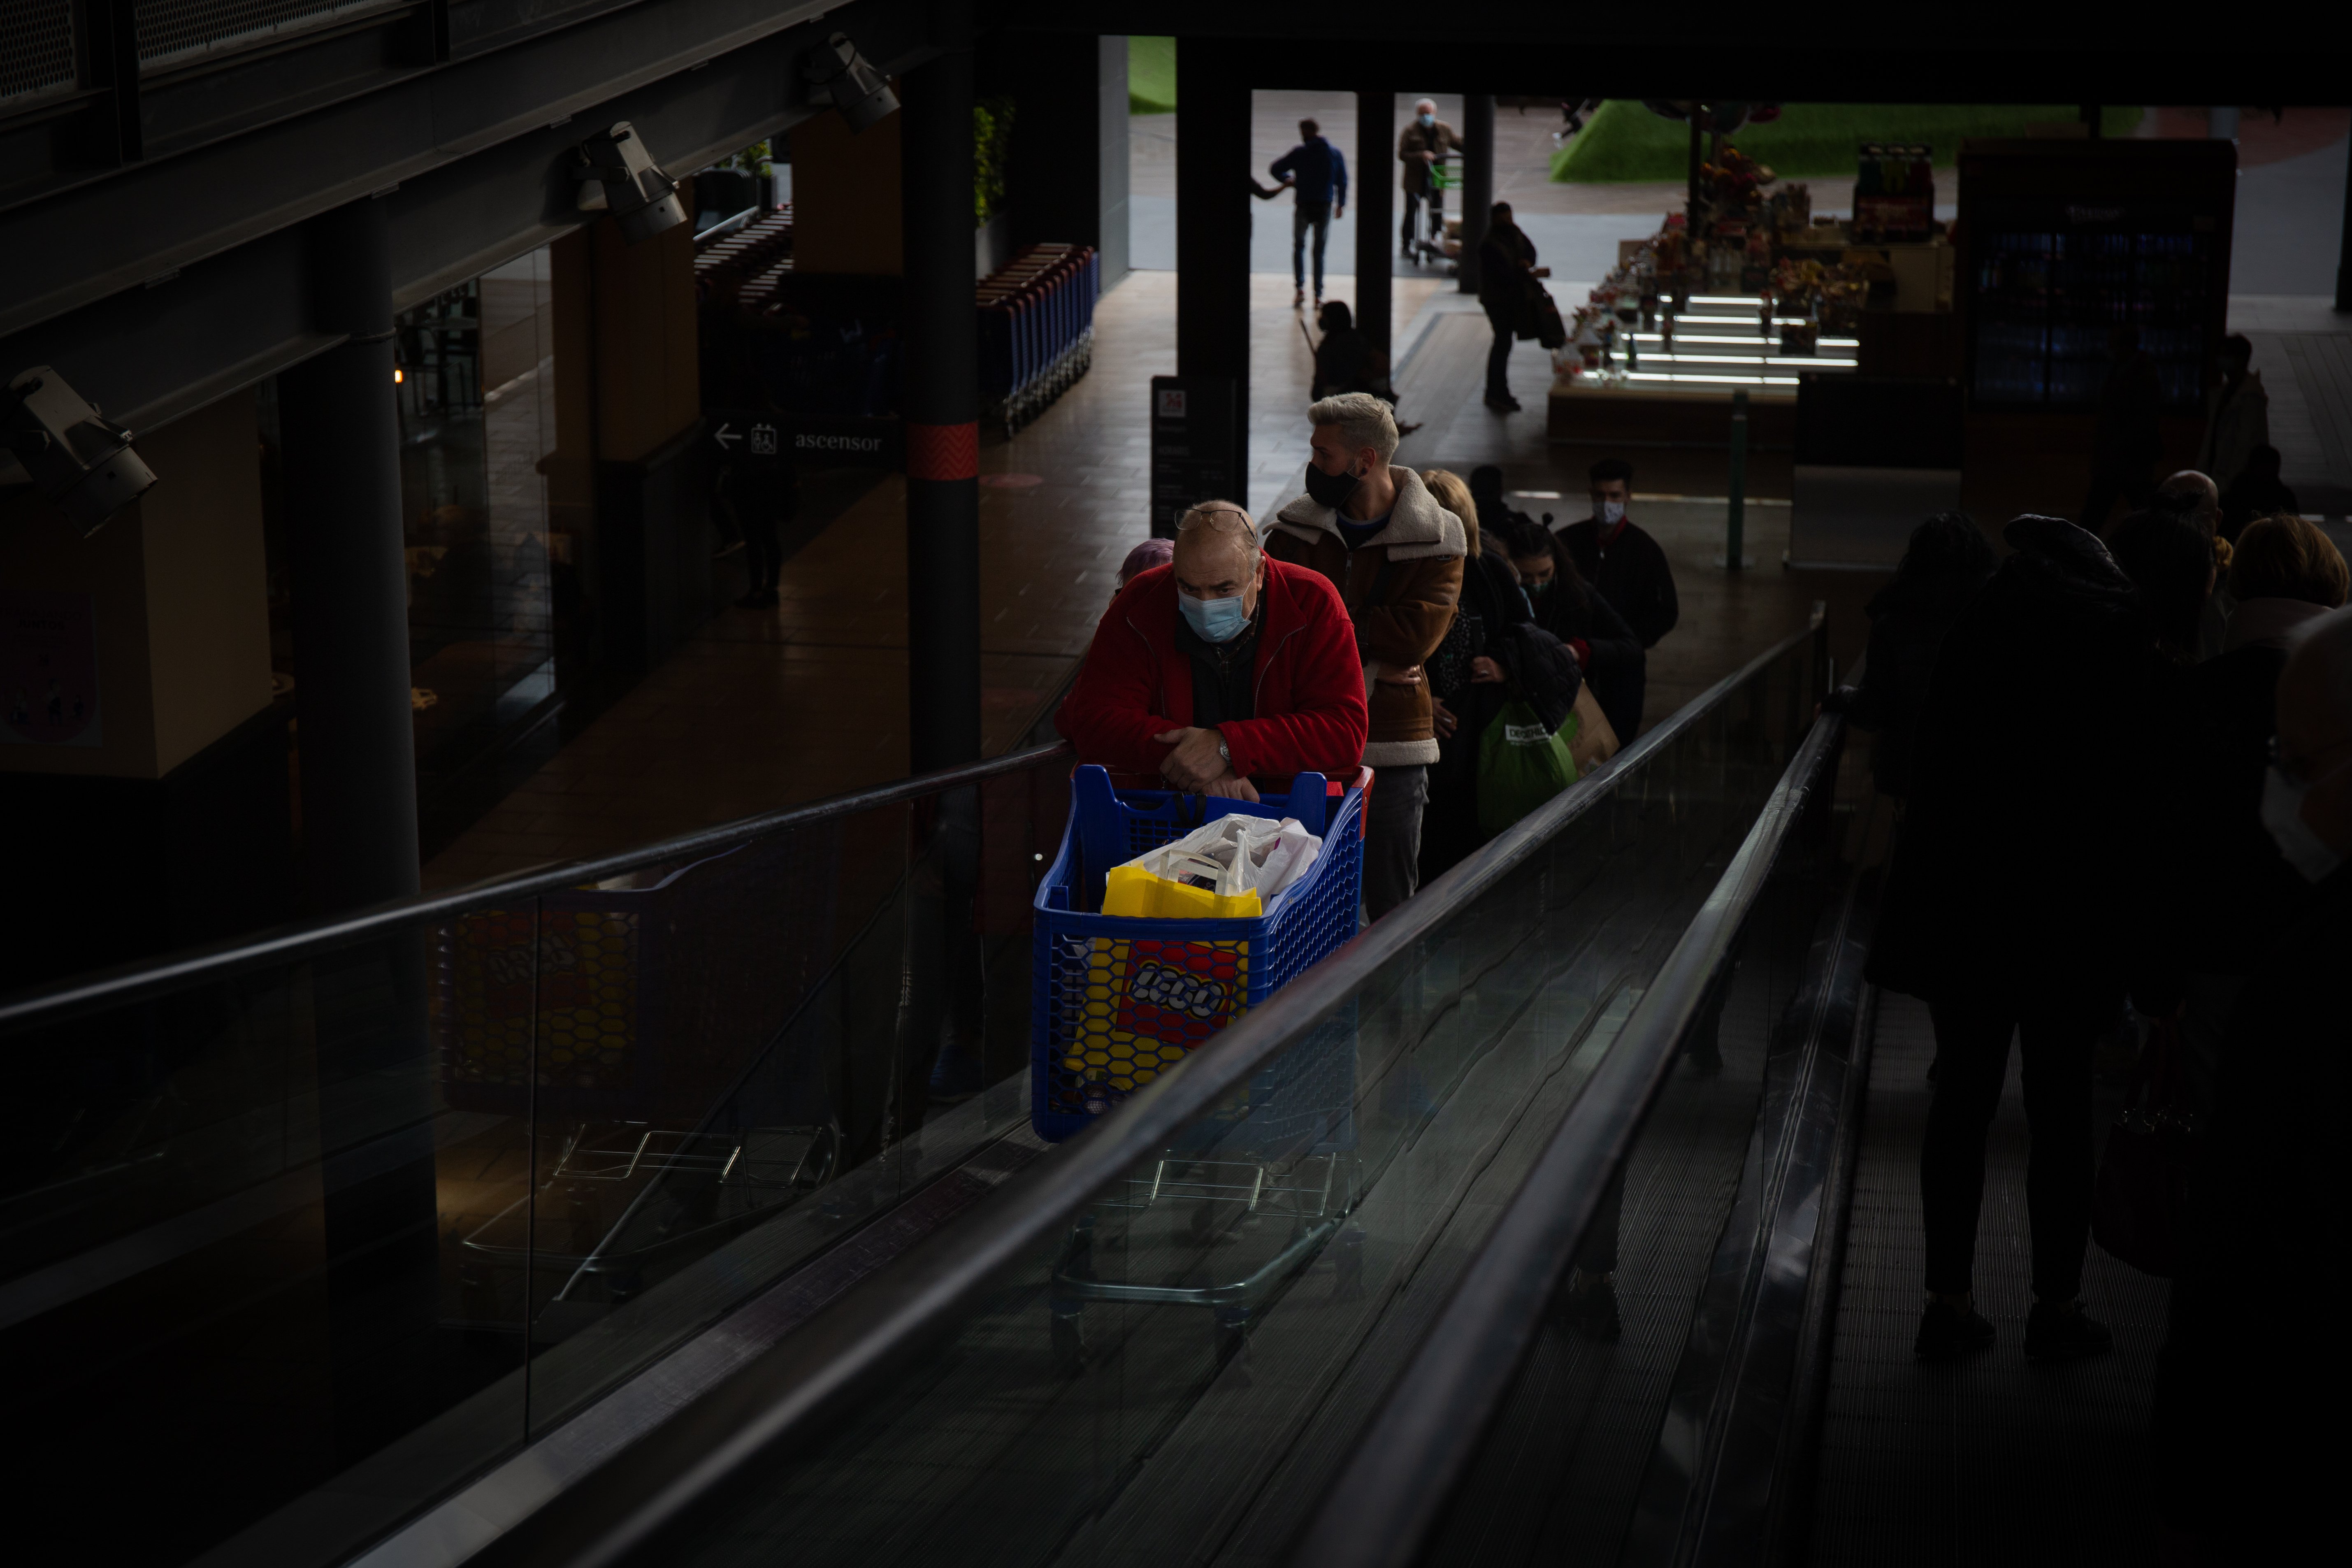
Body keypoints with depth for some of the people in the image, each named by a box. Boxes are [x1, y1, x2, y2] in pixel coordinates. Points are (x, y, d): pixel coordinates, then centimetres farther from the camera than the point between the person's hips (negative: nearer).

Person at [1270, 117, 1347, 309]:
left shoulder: (1300, 153, -6)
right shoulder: (1336, 154, 2)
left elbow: (1276, 168, -4)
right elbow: (1342, 182, 6)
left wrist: (1287, 180, 14)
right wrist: (1341, 205, 16)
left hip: (1303, 206, -2)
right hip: (1325, 207, 2)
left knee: (1299, 246, 14)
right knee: (1319, 251, 10)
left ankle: (1300, 288, -4)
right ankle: (1318, 295, 7)